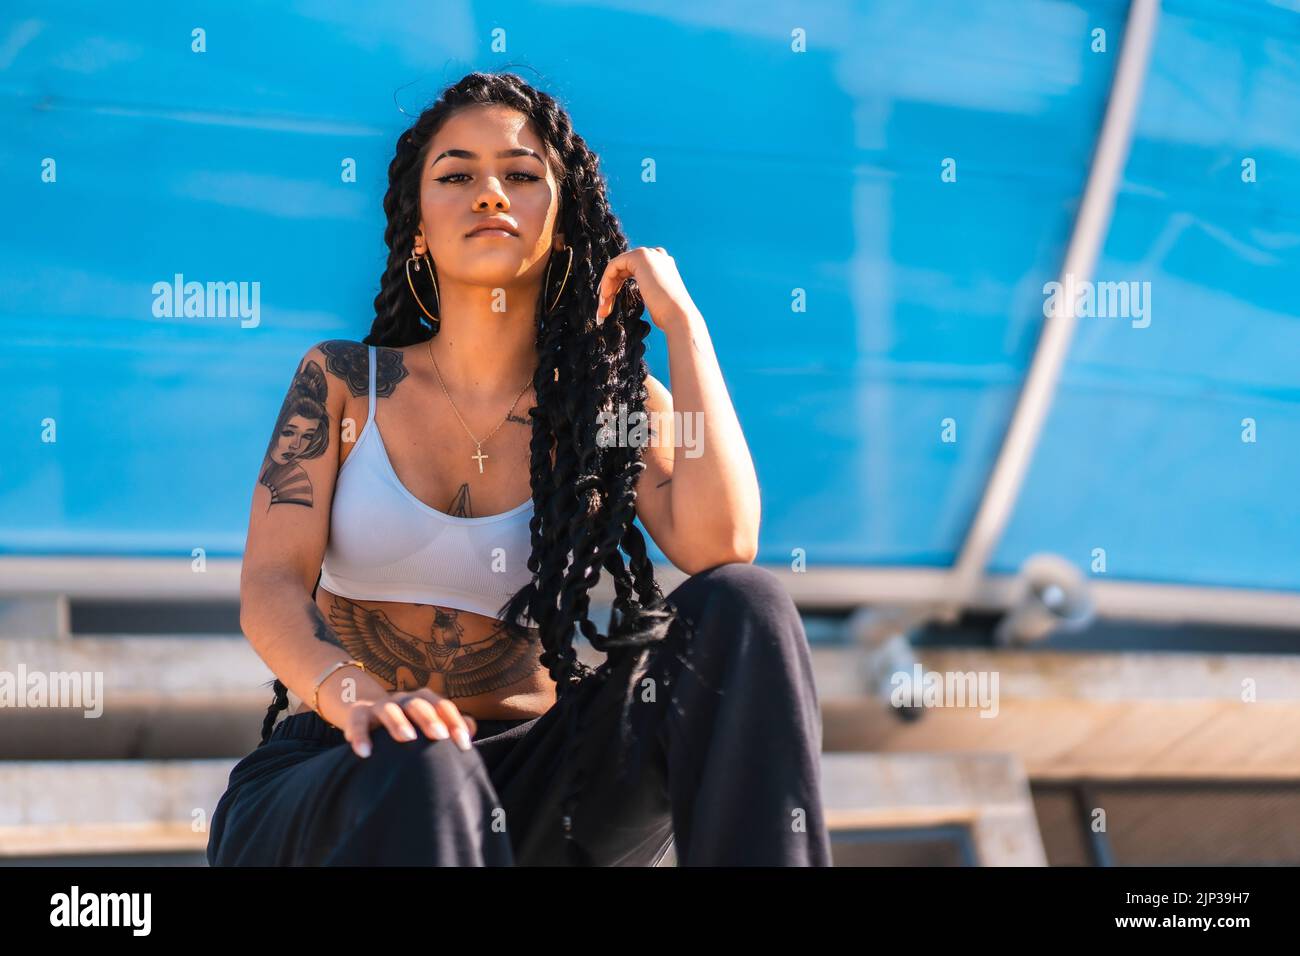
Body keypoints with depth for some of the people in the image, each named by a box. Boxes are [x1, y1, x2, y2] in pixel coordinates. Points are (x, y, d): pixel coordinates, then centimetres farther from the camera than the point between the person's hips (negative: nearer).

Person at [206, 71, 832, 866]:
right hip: (343, 775, -3)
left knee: (745, 606, -23)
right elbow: (270, 587, -7)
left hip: (525, 777, 3)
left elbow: (722, 546, -14)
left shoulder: (614, 402, 7)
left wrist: (681, 320, -9)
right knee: (420, 776, -42)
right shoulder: (342, 381, 7)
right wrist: (351, 695, -29)